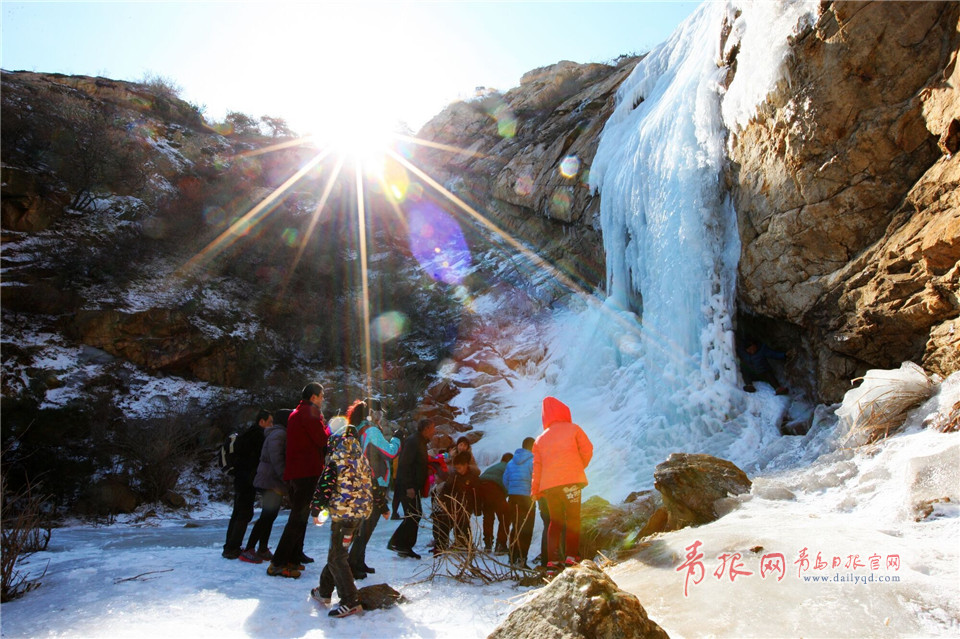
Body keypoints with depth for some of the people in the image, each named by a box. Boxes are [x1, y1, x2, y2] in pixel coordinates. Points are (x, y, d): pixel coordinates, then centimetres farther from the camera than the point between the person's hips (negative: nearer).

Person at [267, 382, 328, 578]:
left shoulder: (296, 413, 20)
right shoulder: (310, 412, -10)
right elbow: (322, 439, -12)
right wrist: (328, 428, 6)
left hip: (294, 472, 10)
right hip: (308, 472, -10)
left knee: (299, 515, 19)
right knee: (299, 517, -9)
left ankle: (295, 556, 27)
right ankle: (278, 563, -11)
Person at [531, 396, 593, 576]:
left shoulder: (540, 439, 18)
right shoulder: (573, 429, 9)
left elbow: (537, 466, 13)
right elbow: (587, 450, 3)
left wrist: (535, 490, 16)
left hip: (549, 485, 4)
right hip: (571, 480, -4)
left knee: (555, 522, 11)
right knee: (573, 519, 1)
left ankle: (552, 562, 4)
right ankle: (571, 557, -10)